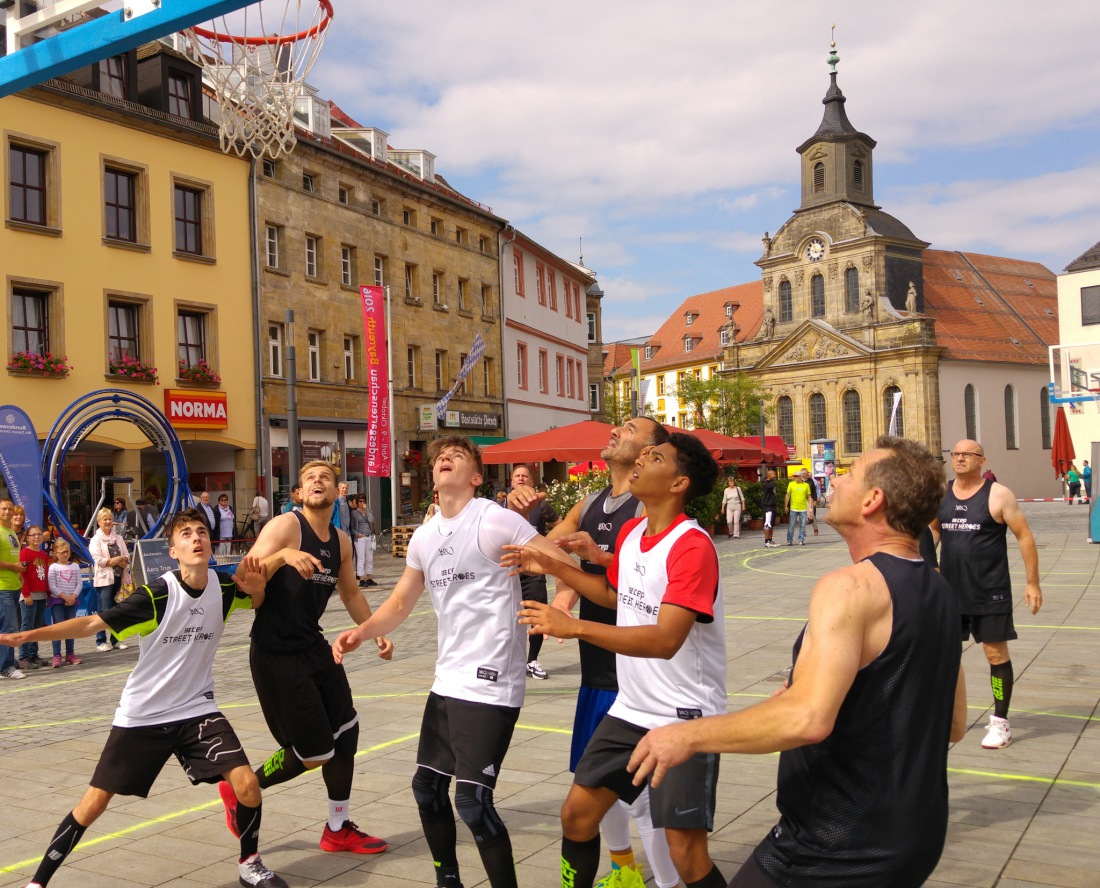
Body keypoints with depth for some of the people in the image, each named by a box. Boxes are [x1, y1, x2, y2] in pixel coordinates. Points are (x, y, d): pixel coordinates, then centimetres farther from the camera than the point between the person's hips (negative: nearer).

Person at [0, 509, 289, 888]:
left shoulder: (224, 587, -7)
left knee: (247, 784, -12)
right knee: (93, 803, 1)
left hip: (197, 709, 3)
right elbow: (92, 623, -21)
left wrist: (256, 587, -11)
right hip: (141, 715, -2)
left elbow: (258, 602, 14)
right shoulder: (157, 595, -20)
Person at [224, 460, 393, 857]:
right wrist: (282, 555, -38)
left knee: (345, 734, 12)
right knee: (313, 753, -3)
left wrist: (376, 631, 17)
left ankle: (338, 829, 29)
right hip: (276, 655, -8)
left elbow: (351, 592, 23)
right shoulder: (285, 526, -14)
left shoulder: (341, 541, 8)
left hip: (313, 647, 8)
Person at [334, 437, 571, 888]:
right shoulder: (424, 536, 11)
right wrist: (362, 631, 1)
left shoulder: (495, 520, -11)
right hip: (447, 681, 8)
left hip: (490, 685, -8)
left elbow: (568, 568, -14)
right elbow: (400, 603, 19)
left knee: (472, 800, -12)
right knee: (427, 786, 16)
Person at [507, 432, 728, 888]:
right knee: (577, 812, 13)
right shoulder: (630, 531, 6)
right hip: (630, 710, 8)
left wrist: (573, 627, -36)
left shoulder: (692, 547, -22)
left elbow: (665, 640, -32)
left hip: (684, 718, -8)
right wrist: (552, 567, 15)